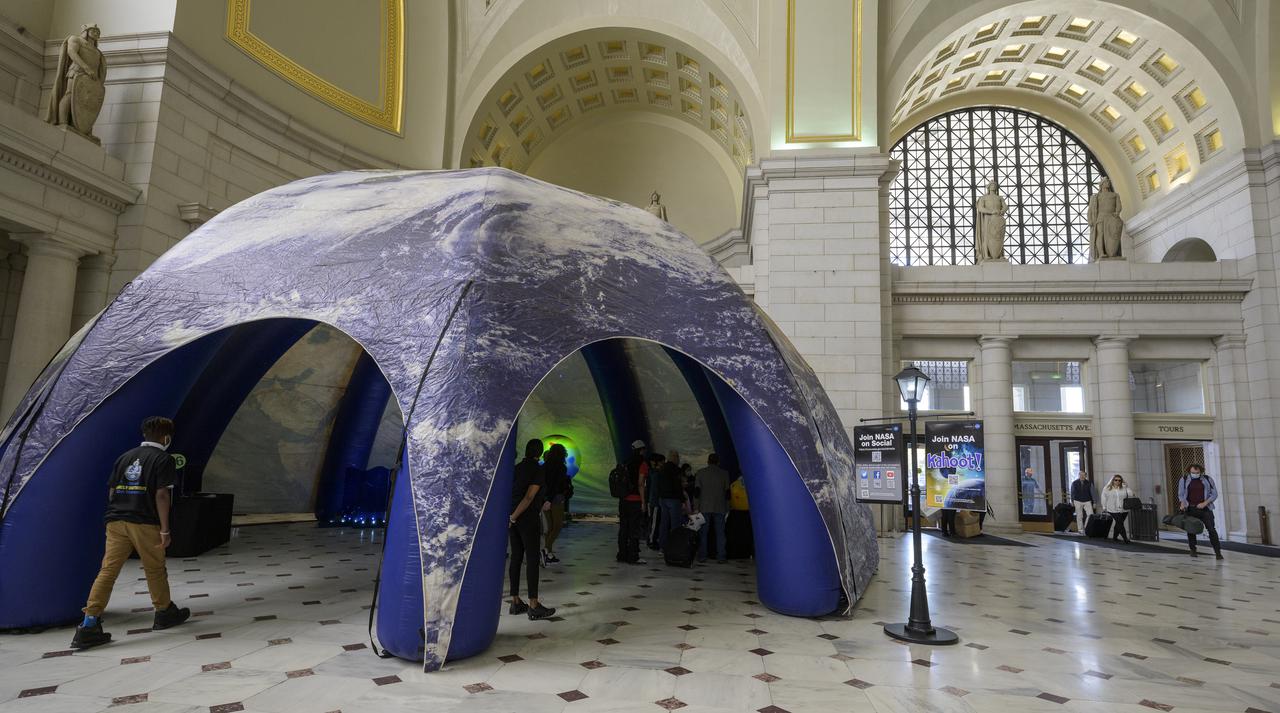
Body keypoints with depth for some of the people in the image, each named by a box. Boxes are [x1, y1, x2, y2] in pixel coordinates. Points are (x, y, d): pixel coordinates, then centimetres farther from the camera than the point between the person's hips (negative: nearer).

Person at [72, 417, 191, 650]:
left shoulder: (125, 457, 16)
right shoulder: (163, 459, -3)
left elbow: (111, 492, 15)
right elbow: (161, 494, -11)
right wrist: (165, 529, -9)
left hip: (116, 521, 5)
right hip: (144, 523, -5)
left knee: (108, 571, 2)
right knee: (155, 570, 10)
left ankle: (89, 625, -5)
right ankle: (165, 613, 25)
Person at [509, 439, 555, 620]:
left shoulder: (517, 468, 9)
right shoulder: (538, 470, -11)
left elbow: (510, 493, 14)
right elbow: (529, 497, -19)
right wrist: (513, 517, -11)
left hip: (514, 519, 7)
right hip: (528, 519, -7)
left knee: (516, 559, 11)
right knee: (532, 560, -4)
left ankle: (515, 602, 16)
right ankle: (534, 607, -2)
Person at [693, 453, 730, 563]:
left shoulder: (700, 473, 5)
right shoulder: (724, 473, 6)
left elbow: (697, 491, 0)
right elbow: (727, 491, 5)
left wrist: (696, 507, 2)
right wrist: (727, 508, 10)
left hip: (704, 508, 0)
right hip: (720, 508, 0)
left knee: (703, 533, 5)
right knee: (720, 533, 5)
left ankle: (702, 556, 3)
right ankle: (720, 557, 3)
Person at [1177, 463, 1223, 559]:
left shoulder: (1207, 479, 3)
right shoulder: (1184, 480, 4)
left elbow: (1214, 494, 3)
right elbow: (1181, 494, 8)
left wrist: (1205, 503, -10)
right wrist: (1183, 503, -11)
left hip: (1205, 509, -1)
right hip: (1190, 509, 1)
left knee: (1211, 529, -8)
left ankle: (1218, 552, -3)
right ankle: (1193, 550, 19)